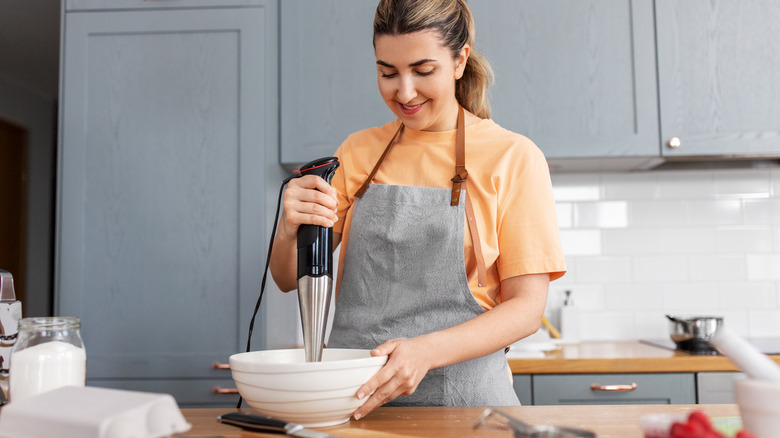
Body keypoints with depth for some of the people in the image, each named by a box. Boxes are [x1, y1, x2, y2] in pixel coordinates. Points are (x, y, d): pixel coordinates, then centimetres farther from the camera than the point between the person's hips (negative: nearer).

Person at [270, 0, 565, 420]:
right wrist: (290, 228, -15)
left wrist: (428, 351, -22)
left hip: (461, 395, -2)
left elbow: (527, 307, -7)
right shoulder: (358, 151, 7)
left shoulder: (512, 157, -3)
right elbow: (289, 279, 8)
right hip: (352, 395, 3)